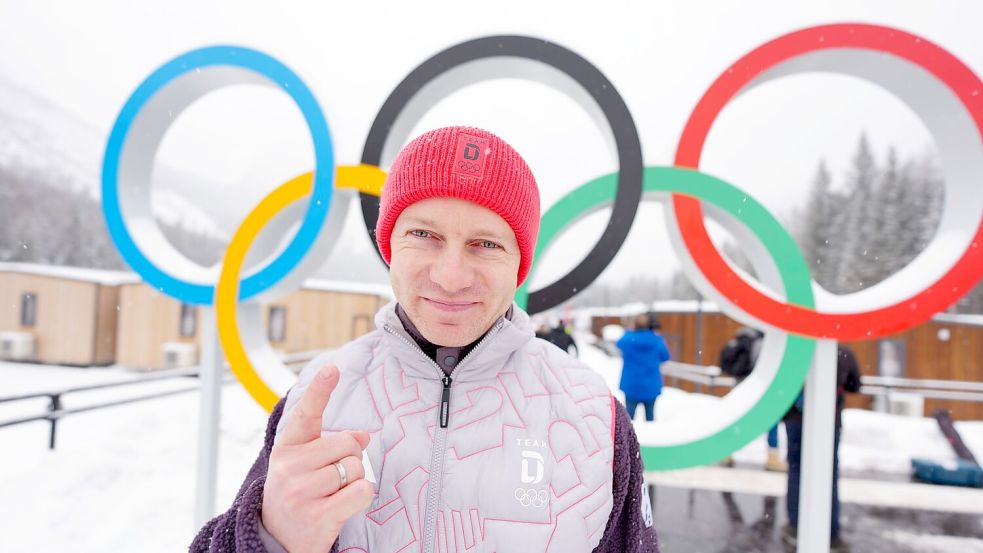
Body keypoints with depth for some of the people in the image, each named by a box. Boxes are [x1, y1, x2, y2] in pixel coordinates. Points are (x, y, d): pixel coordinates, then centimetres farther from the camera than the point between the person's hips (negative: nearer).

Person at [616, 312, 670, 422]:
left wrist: (630, 332, 20)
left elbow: (619, 343, 9)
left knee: (629, 416, 9)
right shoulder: (657, 341, -10)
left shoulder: (628, 340, -14)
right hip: (651, 387, 1)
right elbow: (666, 356, 5)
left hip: (632, 386, -1)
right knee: (650, 415, 13)